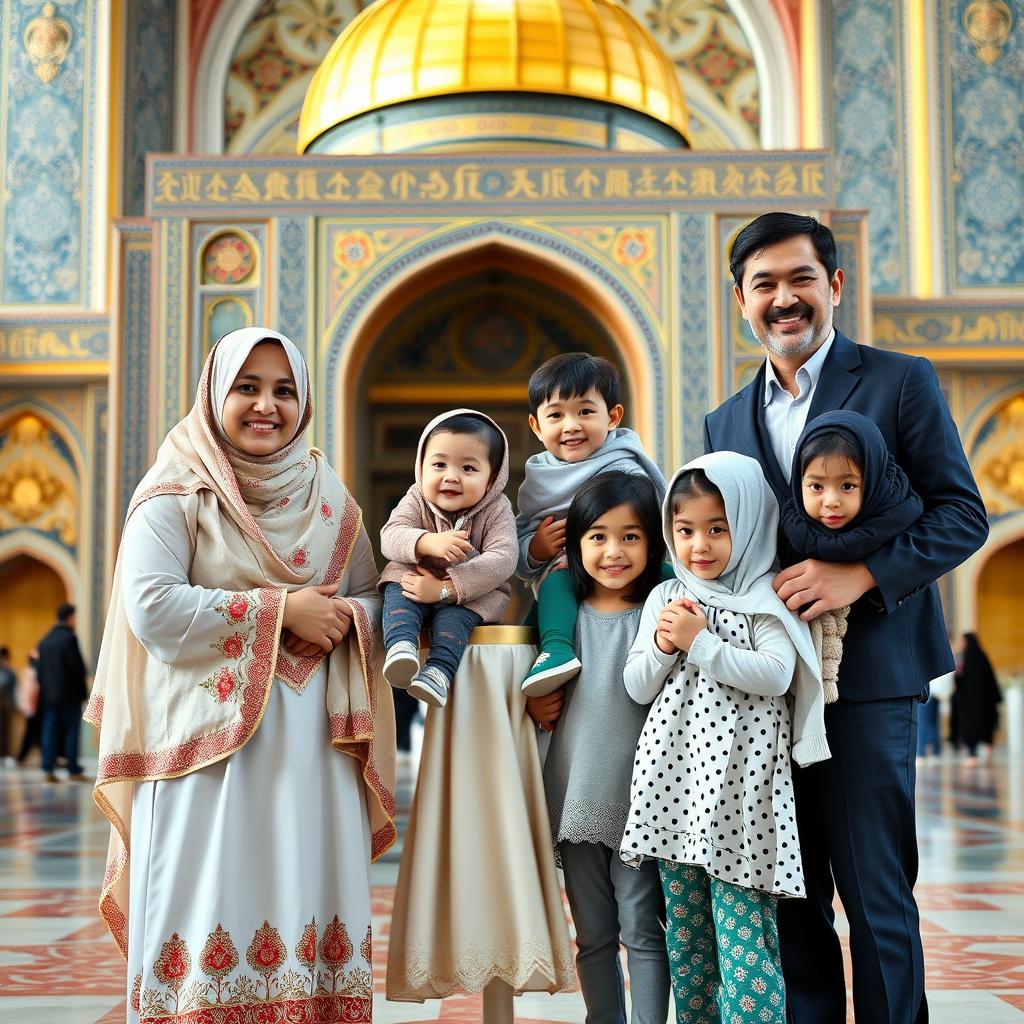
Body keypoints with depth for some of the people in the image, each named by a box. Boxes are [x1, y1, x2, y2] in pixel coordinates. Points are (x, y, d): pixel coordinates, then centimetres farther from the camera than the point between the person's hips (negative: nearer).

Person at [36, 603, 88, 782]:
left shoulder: (44, 641, 10)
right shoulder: (69, 638, -11)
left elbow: (39, 669, 11)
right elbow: (77, 667, -14)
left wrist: (45, 689, 13)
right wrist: (83, 692, -8)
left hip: (49, 695, 6)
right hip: (69, 694, -5)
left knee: (50, 732, 6)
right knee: (71, 732, 1)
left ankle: (49, 769, 3)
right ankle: (73, 770, 2)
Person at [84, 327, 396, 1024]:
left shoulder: (328, 496, 13)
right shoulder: (176, 494, -1)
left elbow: (369, 595, 16)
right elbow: (152, 608, -13)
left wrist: (345, 620, -8)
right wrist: (279, 610, -14)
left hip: (313, 738, 4)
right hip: (210, 736, -4)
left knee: (309, 889, 3)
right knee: (217, 897, -5)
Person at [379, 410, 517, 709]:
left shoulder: (496, 510, -14)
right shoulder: (416, 499, -7)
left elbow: (502, 560, -27)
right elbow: (389, 538, -20)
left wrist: (445, 589, -36)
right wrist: (428, 542, -44)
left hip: (474, 590, -2)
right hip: (414, 576, 2)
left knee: (455, 612, -32)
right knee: (397, 590, -28)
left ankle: (440, 669, -50)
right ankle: (401, 646, -51)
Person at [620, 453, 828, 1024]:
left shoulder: (767, 598, -2)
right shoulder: (665, 598, 12)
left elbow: (775, 676, -15)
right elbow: (638, 687, 12)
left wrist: (699, 642, -15)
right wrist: (663, 645, -7)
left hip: (739, 779, -5)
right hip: (676, 774, 5)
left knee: (743, 928, -7)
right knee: (685, 930, 12)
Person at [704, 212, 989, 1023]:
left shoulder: (900, 382, 1)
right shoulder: (727, 422, 16)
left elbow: (963, 514, -5)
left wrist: (860, 575, -18)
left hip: (866, 678, -5)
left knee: (876, 897, 0)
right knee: (790, 899, 11)